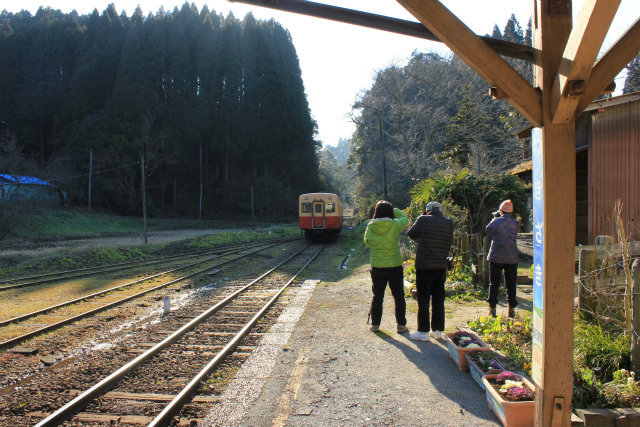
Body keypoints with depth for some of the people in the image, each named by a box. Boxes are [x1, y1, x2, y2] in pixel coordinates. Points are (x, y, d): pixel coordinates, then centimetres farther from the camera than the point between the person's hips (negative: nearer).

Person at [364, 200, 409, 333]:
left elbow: (367, 242, 8)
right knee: (399, 296, 11)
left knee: (377, 296, 14)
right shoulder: (395, 225, -12)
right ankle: (401, 324, 14)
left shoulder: (370, 227, -6)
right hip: (394, 266, -2)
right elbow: (404, 218, 8)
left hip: (377, 267, 2)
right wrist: (393, 209, 16)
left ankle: (375, 324, 18)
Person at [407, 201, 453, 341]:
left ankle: (423, 331, 6)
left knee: (423, 299, 3)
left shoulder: (423, 219, -7)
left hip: (424, 266, -4)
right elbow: (450, 242, 11)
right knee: (438, 299, 13)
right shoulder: (449, 223, 4)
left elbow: (411, 234, 6)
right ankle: (437, 330, 20)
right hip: (441, 266, 4)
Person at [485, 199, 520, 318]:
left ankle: (492, 309, 7)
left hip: (496, 258, -2)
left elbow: (488, 231, 7)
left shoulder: (495, 222, -8)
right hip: (511, 259, 2)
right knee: (511, 284, 9)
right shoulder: (516, 224, -1)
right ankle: (512, 309, 11)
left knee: (494, 283, 6)